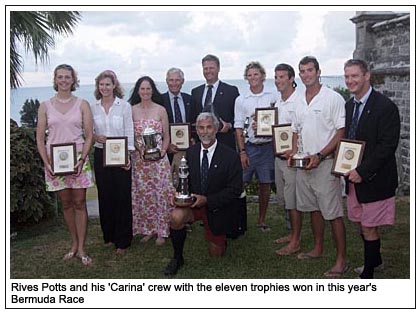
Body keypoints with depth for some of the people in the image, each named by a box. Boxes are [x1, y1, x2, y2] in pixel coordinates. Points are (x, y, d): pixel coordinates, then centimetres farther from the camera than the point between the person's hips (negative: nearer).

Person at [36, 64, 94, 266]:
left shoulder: (82, 104, 3)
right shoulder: (45, 106, 5)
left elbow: (89, 135, 1)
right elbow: (40, 138, 4)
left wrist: (82, 159, -11)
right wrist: (46, 163, -6)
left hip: (78, 159, -1)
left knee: (79, 203, 0)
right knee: (66, 203, 9)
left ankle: (81, 248, 8)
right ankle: (74, 244, 22)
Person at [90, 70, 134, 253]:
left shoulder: (124, 106, -2)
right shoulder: (93, 107, 6)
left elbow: (129, 133, -3)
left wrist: (128, 156, -11)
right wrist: (96, 137, -10)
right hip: (101, 156, 3)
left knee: (122, 196, -2)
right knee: (105, 196, 8)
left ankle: (122, 240, 8)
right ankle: (109, 236, 22)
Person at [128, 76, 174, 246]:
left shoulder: (161, 110, 3)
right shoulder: (132, 110, 5)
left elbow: (166, 136, 6)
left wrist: (162, 151, -9)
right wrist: (139, 149, -11)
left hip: (159, 157, -1)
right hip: (139, 158, 1)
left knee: (160, 192, -2)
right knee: (142, 193, 3)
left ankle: (161, 231, 9)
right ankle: (147, 229, 17)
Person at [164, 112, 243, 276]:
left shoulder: (230, 155, -15)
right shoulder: (190, 152, -2)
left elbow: (235, 189, -16)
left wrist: (207, 200, -24)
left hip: (216, 208, -1)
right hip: (192, 202, 2)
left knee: (216, 253, 10)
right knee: (176, 217, -32)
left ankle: (220, 239, 46)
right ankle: (177, 257, -8)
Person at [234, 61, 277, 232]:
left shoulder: (273, 98, 4)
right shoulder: (241, 100, 4)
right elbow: (238, 128, 2)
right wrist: (242, 151, -4)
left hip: (267, 146, 1)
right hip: (248, 146, -1)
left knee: (266, 185, 7)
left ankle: (261, 220, 21)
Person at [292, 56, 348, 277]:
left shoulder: (333, 98, -8)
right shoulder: (299, 102, 12)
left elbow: (341, 133, -12)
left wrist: (319, 156, -19)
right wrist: (294, 153, 3)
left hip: (325, 164, -7)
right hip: (304, 164, 7)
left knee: (333, 213, -4)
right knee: (313, 208, 16)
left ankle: (341, 259, 4)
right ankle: (318, 248, 31)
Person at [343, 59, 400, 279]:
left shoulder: (385, 107, -15)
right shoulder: (348, 106, 9)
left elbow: (388, 145, -19)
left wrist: (362, 171, -21)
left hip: (373, 178, -7)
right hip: (354, 177, 7)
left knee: (369, 227, 2)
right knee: (361, 224, 18)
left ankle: (368, 273, 17)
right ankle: (374, 260, 40)